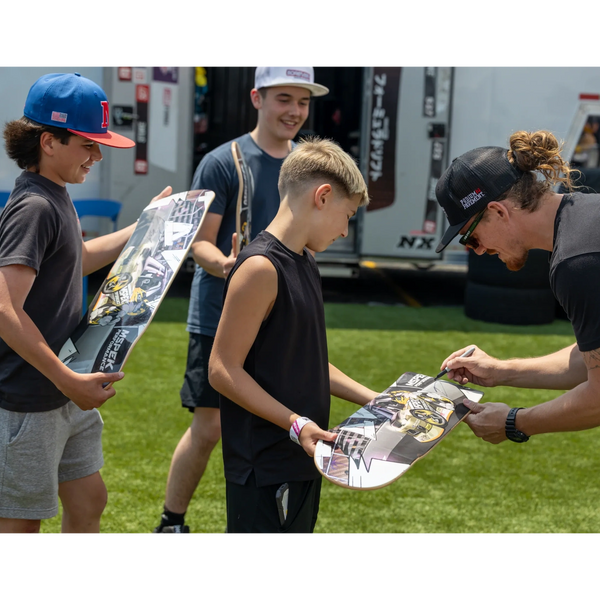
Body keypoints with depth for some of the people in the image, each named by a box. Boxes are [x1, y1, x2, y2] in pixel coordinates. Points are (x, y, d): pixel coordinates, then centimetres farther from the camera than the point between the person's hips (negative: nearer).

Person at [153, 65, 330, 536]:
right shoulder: (222, 162, -8)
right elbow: (200, 243, -10)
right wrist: (224, 263, -31)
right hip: (220, 319, -5)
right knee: (208, 429, -1)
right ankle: (171, 524, 16)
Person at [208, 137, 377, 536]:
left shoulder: (305, 263, 13)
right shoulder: (261, 267, -17)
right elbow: (223, 371, -19)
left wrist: (374, 401, 13)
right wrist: (295, 423, -24)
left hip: (302, 460, 9)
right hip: (265, 469, -9)